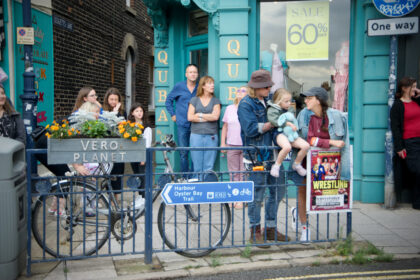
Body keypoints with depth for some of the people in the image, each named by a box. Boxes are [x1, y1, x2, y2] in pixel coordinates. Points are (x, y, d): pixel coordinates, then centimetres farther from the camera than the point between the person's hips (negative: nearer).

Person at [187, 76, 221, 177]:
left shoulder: (215, 101, 11)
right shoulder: (194, 100, 10)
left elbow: (215, 116, -5)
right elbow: (190, 117, -1)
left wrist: (199, 115, -1)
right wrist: (207, 118, -3)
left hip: (211, 136, 0)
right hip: (196, 135, 0)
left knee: (209, 167, -2)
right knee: (197, 166, 0)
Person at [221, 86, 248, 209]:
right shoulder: (229, 108, 11)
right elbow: (225, 126, 16)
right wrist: (222, 143, 11)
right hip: (231, 145, 4)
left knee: (244, 172, -2)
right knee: (233, 172, 9)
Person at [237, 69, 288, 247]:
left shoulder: (268, 100, 14)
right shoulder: (246, 104, -8)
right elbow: (251, 129, -19)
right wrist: (273, 123, -13)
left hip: (271, 154, 8)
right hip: (256, 157, -8)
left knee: (278, 190, 12)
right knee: (257, 195, -1)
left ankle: (270, 228, 25)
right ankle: (255, 233, 12)